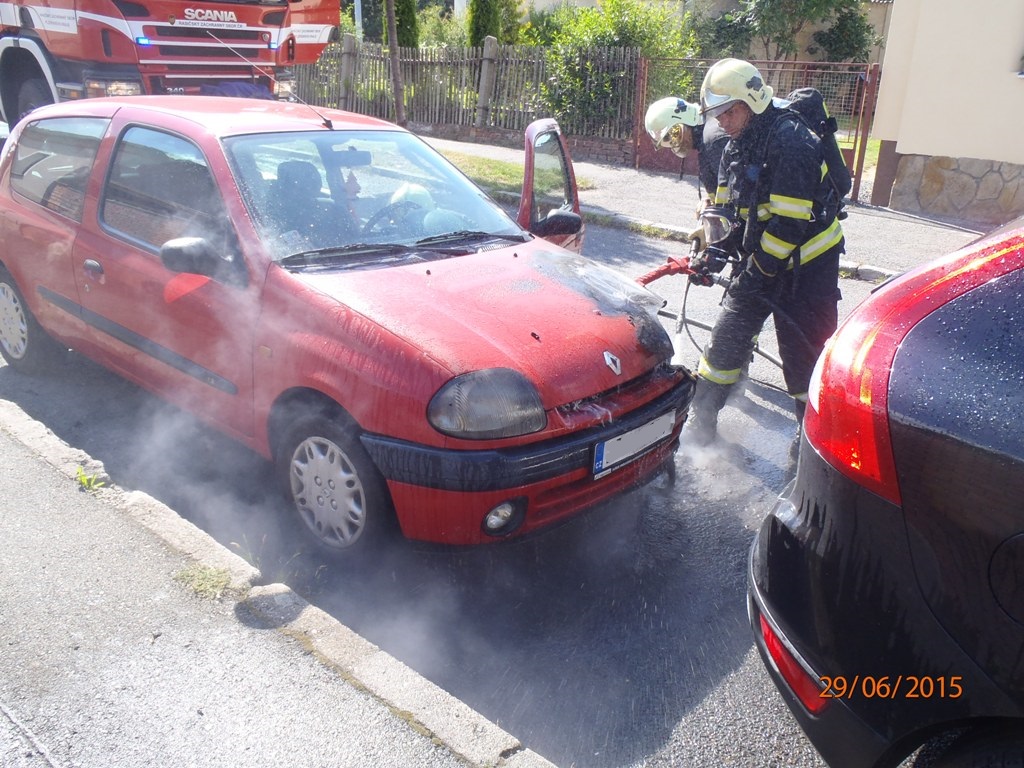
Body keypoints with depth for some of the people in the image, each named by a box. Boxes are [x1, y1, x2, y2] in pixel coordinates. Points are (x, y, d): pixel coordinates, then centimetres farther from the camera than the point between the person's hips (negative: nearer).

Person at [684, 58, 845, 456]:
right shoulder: (736, 147, 6)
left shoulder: (792, 142, -21)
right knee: (727, 337, 7)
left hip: (805, 263, -7)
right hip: (758, 261, 8)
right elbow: (728, 210, 11)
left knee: (803, 352, 0)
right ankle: (701, 422, 19)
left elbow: (790, 222, -26)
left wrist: (756, 272, -22)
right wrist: (717, 250, -5)